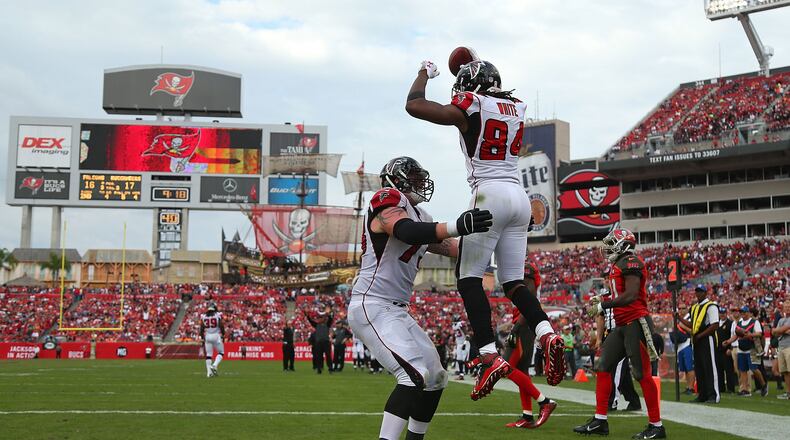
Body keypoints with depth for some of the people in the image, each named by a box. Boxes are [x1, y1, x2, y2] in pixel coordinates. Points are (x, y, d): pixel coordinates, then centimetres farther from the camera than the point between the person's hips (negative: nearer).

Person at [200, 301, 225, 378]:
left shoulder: (203, 316, 3)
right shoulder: (218, 315, -6)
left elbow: (201, 329, 4)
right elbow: (221, 326, -10)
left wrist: (202, 338, 14)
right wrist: (223, 335, 4)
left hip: (207, 336, 3)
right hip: (216, 335, -3)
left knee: (208, 354, 9)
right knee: (221, 352, 12)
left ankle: (209, 372, 5)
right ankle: (214, 365, -11)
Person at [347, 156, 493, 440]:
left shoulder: (418, 215, 18)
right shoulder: (389, 200, -9)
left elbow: (452, 248, 20)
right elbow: (407, 232, -30)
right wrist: (457, 226, -41)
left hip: (397, 311, 10)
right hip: (372, 308, -10)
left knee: (436, 378, 14)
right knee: (415, 375, -23)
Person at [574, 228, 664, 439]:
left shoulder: (630, 263, -11)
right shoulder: (617, 266, 19)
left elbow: (630, 295, -21)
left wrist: (602, 306, -17)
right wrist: (601, 300, 11)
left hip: (636, 323, -10)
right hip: (622, 325, 10)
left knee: (642, 374, -7)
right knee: (603, 367, 6)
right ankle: (600, 421, 9)